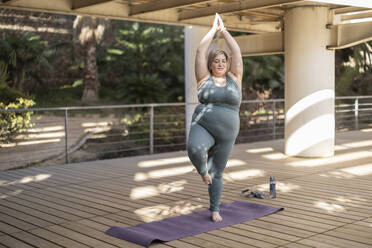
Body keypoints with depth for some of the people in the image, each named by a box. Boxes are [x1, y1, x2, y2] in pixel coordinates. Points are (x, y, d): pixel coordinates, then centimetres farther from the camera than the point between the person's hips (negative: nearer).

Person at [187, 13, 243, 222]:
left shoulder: (234, 78, 7)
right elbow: (200, 52, 1)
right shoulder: (204, 79, 5)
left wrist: (224, 30, 8)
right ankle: (203, 168, -1)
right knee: (195, 149, -34)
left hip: (226, 134, 2)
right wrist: (214, 29, 7)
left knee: (217, 173, 8)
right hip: (202, 127, -1)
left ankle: (215, 209, 25)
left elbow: (237, 53, 2)